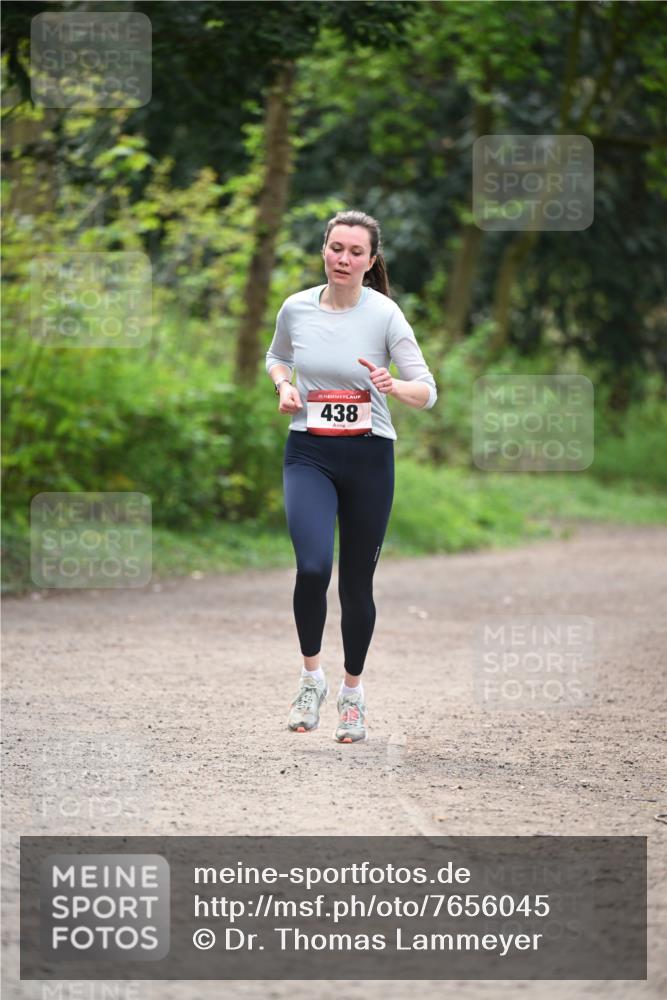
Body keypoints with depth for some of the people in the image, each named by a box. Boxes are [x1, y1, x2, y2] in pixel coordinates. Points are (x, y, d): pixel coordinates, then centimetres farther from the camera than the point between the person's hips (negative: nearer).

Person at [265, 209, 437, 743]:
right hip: (308, 454, 1)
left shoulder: (384, 314, -7)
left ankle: (353, 692, 27)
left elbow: (427, 392, -6)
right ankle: (311, 677, -1)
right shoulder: (296, 308, 1)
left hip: (369, 457, -1)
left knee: (357, 582, 7)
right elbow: (277, 356, 23)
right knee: (312, 567, -21)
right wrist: (284, 386, 1)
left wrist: (393, 387, -28)